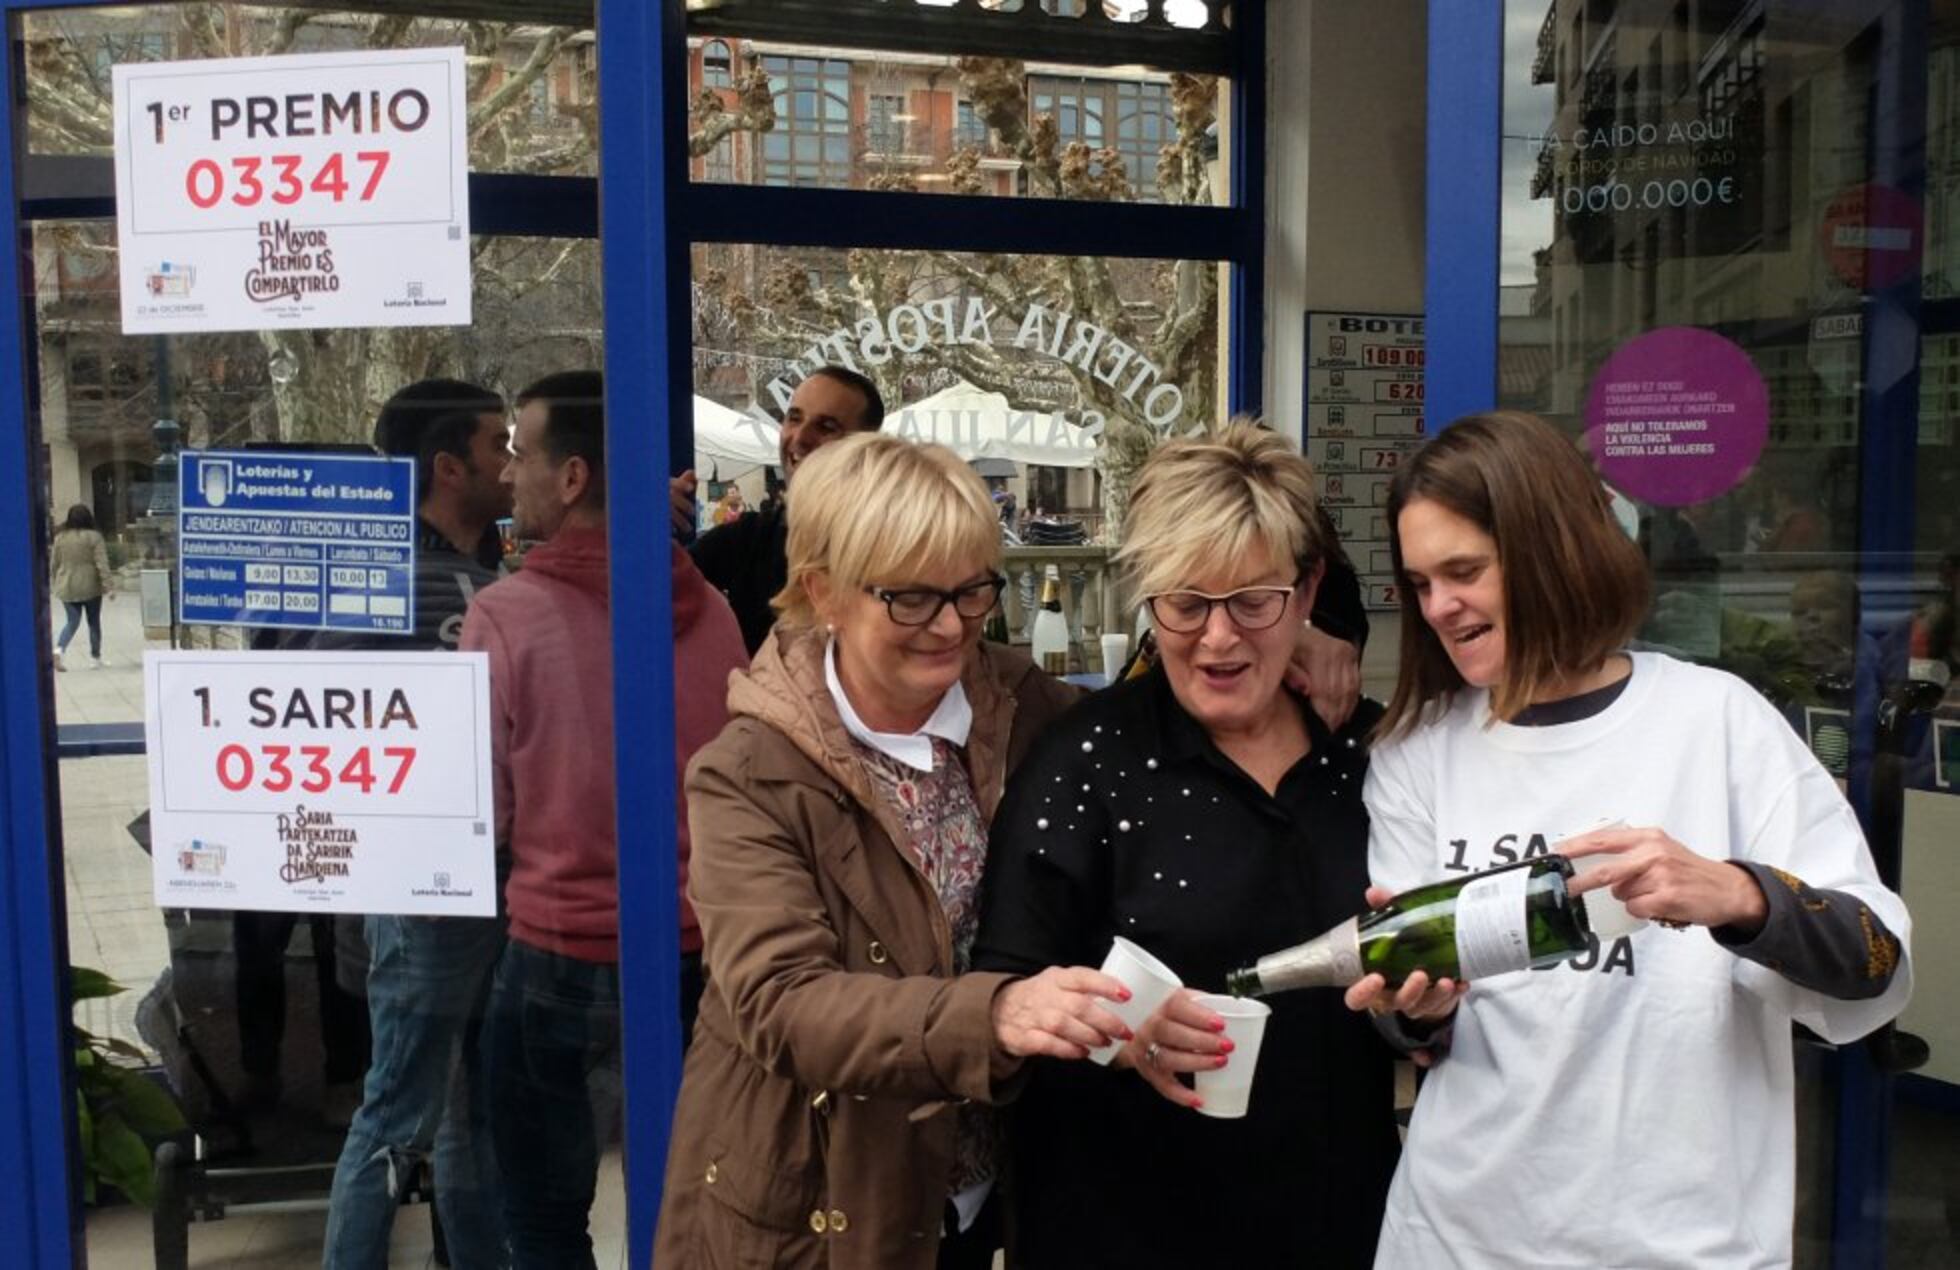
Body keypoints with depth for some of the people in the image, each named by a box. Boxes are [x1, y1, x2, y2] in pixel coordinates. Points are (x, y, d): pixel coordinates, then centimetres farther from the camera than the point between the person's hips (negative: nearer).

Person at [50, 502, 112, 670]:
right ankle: (96, 657, 16)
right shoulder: (93, 537, -9)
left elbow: (53, 564, 8)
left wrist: (54, 584, 19)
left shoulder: (60, 537, 2)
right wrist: (109, 586, -12)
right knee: (94, 622, 9)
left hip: (67, 588, 3)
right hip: (90, 587, -3)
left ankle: (59, 649, -12)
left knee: (72, 621, 11)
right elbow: (102, 564, -14)